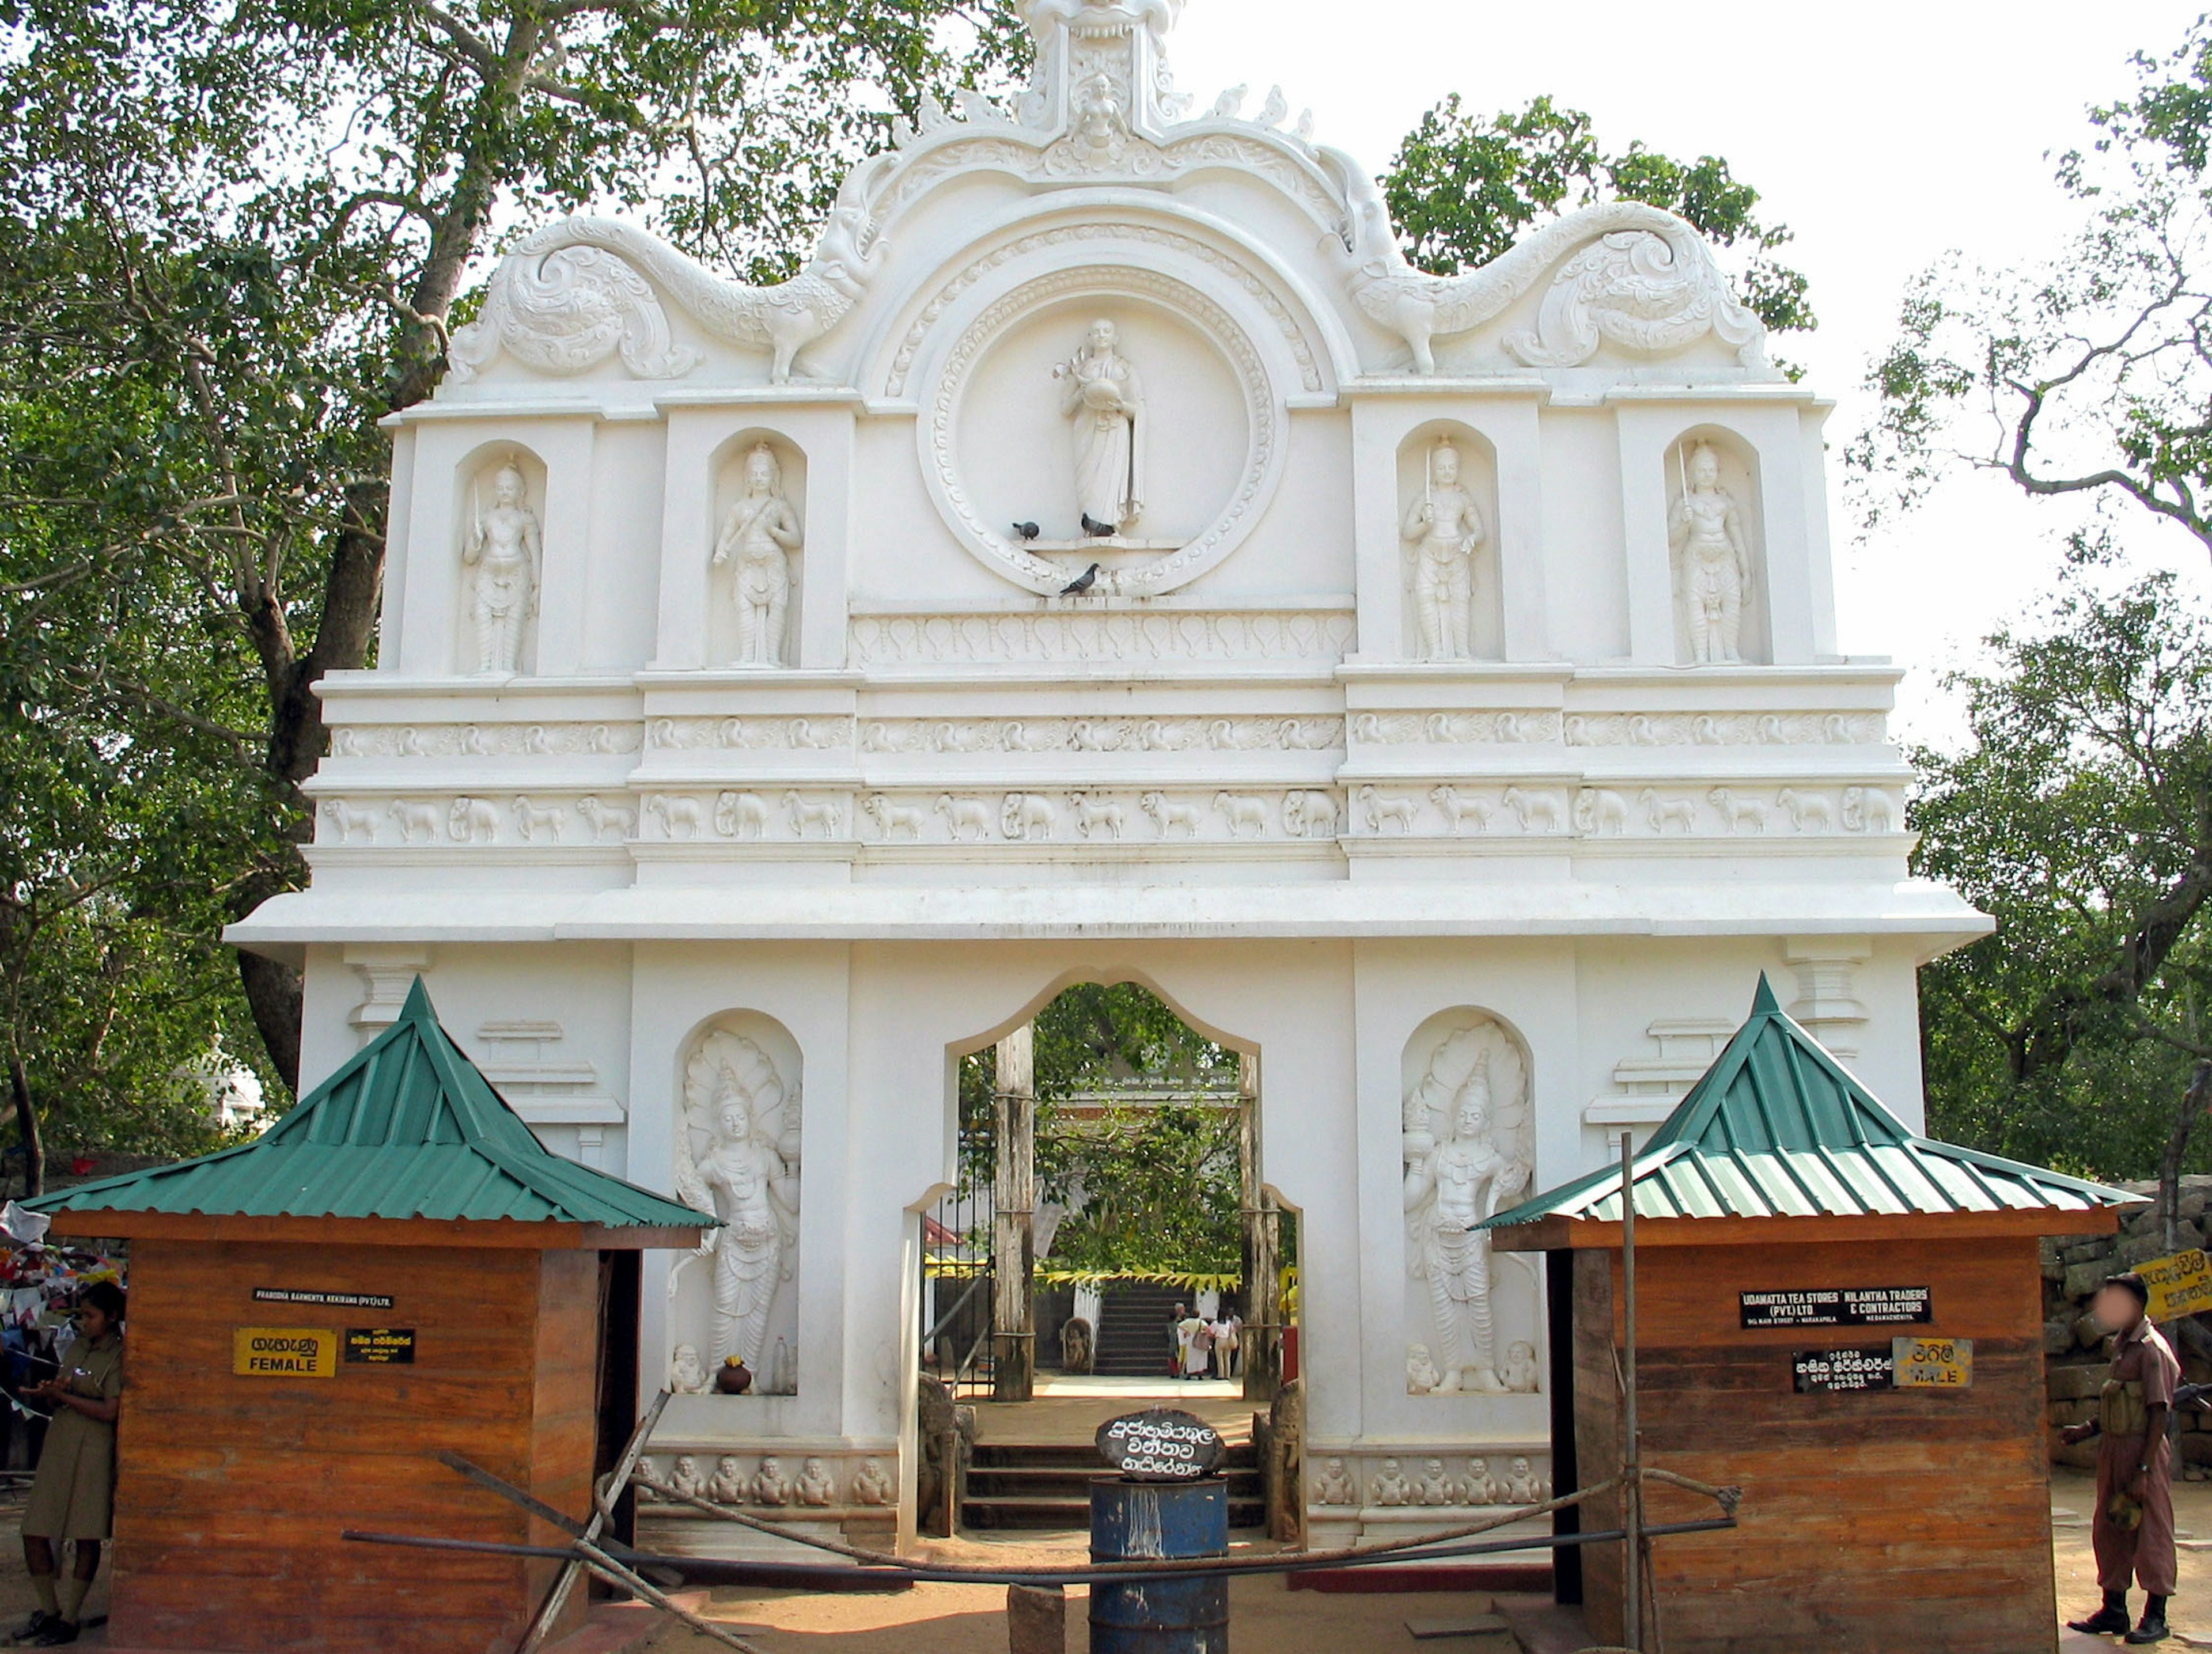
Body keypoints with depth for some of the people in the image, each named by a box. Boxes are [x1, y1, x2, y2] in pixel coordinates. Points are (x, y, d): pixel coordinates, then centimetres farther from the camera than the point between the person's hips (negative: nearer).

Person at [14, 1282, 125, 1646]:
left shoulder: (119, 1356, -7)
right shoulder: (76, 1349, 14)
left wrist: (63, 1396, -14)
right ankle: (49, 1611, 21)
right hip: (58, 1448, 7)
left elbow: (110, 1411, -14)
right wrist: (48, 1395, -6)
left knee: (87, 1540, 1)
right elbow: (58, 1400, 16)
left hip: (93, 1453, -7)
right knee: (34, 1534, 5)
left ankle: (69, 1620, 11)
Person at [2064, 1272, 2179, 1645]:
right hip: (2114, 1448, 9)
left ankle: (2156, 1617, 11)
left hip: (2144, 1450, -9)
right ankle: (2114, 1611, 22)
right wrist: (2089, 1430, 12)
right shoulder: (2122, 1346, 13)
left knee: (2151, 1532, 1)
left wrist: (2144, 1470, -20)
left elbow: (2159, 1413, -18)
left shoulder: (2152, 1351, -15)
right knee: (2110, 1531, 13)